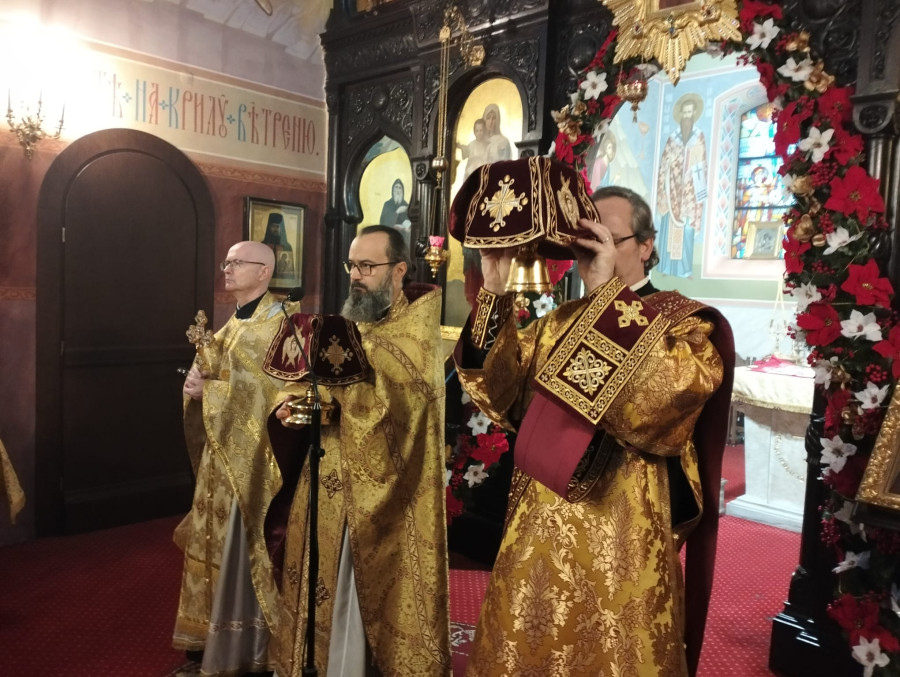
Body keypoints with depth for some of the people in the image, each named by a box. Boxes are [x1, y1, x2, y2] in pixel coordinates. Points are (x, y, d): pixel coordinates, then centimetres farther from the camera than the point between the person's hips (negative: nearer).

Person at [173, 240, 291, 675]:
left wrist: (207, 390, -19)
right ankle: (215, 630, 31)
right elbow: (219, 375, 15)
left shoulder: (275, 322, -13)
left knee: (243, 544, -2)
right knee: (217, 541, 16)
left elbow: (269, 388, -20)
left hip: (251, 450, -9)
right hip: (223, 447, 9)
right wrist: (198, 381, -6)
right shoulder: (234, 322, 14)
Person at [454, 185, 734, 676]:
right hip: (539, 534, 5)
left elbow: (666, 397, -26)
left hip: (622, 545, -5)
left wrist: (610, 291, -25)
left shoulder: (689, 322, -5)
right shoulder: (557, 324, 10)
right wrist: (493, 294, -12)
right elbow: (501, 394, -2)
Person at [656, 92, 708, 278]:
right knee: (669, 229, 2)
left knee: (686, 230, 1)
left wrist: (700, 191, -2)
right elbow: (664, 163, 4)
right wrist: (663, 190, -3)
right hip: (672, 188, 1)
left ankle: (684, 269, 7)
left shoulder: (699, 137, 2)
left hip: (689, 190, -1)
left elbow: (701, 165, 2)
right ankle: (668, 267, 9)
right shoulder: (673, 137, 5)